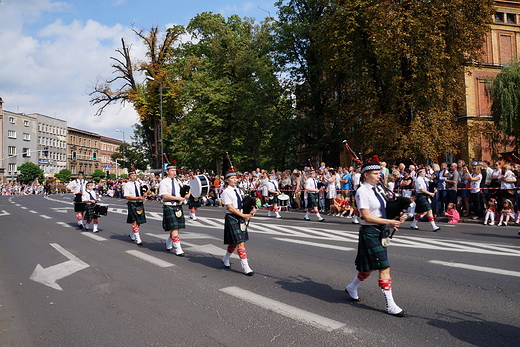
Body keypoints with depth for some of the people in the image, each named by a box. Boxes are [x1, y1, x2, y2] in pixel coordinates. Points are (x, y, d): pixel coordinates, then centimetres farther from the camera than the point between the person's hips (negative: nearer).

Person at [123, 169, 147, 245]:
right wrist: (139, 198, -19)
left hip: (140, 204, 5)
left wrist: (144, 195, -7)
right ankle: (138, 239, -8)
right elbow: (127, 196, -11)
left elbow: (144, 192, 18)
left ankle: (131, 234, 34)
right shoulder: (127, 185, -4)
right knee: (135, 222, -9)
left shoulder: (139, 183, 10)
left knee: (139, 221, 11)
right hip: (132, 204, -5)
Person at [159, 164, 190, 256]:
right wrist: (178, 198, -18)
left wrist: (187, 195, -6)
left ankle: (169, 244, 34)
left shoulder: (178, 181, 13)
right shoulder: (163, 182, -5)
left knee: (177, 227, 12)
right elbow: (165, 195, -15)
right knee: (174, 228, -9)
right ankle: (178, 250, -5)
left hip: (178, 207, 6)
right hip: (169, 207, -6)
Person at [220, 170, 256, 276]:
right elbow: (230, 208, -15)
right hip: (232, 218, -7)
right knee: (240, 243, -10)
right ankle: (246, 268, -7)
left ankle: (225, 259, 39)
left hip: (241, 217, 8)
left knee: (234, 242, 17)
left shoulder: (238, 190, 12)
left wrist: (251, 210, -3)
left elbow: (243, 204, 16)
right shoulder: (226, 192, -10)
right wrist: (243, 215, -18)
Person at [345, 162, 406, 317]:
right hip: (370, 232, -9)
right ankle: (390, 306, 2)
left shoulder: (375, 190, 11)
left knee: (370, 267, 18)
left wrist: (396, 217, -1)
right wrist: (389, 222, -20)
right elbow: (367, 217, -19)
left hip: (380, 232, 9)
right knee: (384, 268, -7)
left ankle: (352, 288, 39)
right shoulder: (362, 191, -15)